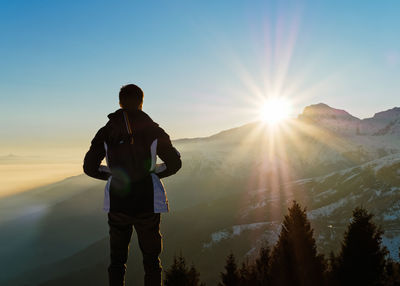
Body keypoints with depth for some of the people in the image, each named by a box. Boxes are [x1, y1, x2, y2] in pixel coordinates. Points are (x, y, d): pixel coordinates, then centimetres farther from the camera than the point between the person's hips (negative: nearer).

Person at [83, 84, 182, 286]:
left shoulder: (106, 132, 1)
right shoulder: (153, 130, -3)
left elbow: (89, 167, 3)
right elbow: (174, 163, 2)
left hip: (117, 203, 1)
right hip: (147, 203, -1)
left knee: (117, 260, 16)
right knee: (151, 260, 13)